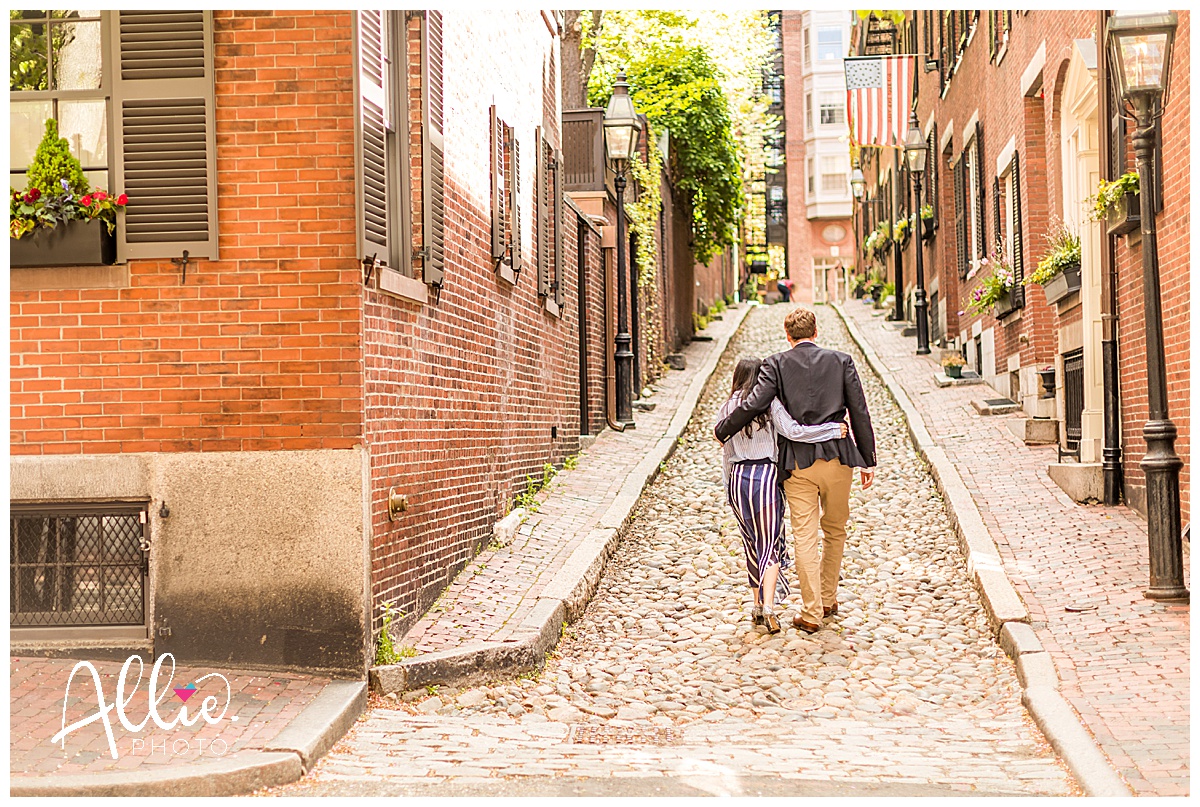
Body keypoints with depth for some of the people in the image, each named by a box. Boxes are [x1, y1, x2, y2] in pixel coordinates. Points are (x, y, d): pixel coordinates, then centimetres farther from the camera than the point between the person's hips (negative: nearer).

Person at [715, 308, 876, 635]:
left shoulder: (776, 364, -2)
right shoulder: (841, 361, 4)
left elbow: (754, 404, -12)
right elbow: (859, 413, 3)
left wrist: (722, 430, 4)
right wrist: (868, 460, 10)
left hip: (798, 462, -2)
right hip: (837, 459, 2)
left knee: (804, 537, 2)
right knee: (835, 531, 18)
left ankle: (811, 613, 2)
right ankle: (828, 600, 28)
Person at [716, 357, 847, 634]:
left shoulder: (728, 408, 8)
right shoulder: (770, 404, -4)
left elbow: (727, 454, 11)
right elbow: (793, 431, -16)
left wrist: (729, 491, 18)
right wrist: (834, 430, -10)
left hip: (738, 476, 4)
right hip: (765, 475, -4)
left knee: (752, 543, 16)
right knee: (769, 544, 0)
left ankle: (758, 606, 20)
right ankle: (768, 606, -15)